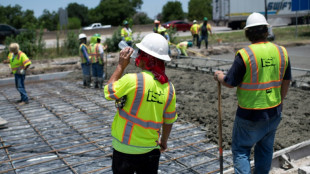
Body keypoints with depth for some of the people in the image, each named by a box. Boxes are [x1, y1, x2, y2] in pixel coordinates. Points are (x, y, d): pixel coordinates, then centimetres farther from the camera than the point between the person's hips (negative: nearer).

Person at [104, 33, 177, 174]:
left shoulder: (132, 80, -24)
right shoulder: (169, 87, -6)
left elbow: (108, 91, -7)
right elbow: (169, 121, 5)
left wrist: (121, 66, -4)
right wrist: (163, 142, 21)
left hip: (125, 149, -4)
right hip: (151, 150, 4)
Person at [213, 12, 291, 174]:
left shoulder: (245, 54, -18)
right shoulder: (281, 51, -1)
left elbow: (230, 83, -13)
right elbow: (286, 81, 9)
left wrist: (219, 76, 8)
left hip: (250, 115, -5)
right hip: (274, 112, 6)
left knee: (241, 149, 8)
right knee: (265, 148, 21)